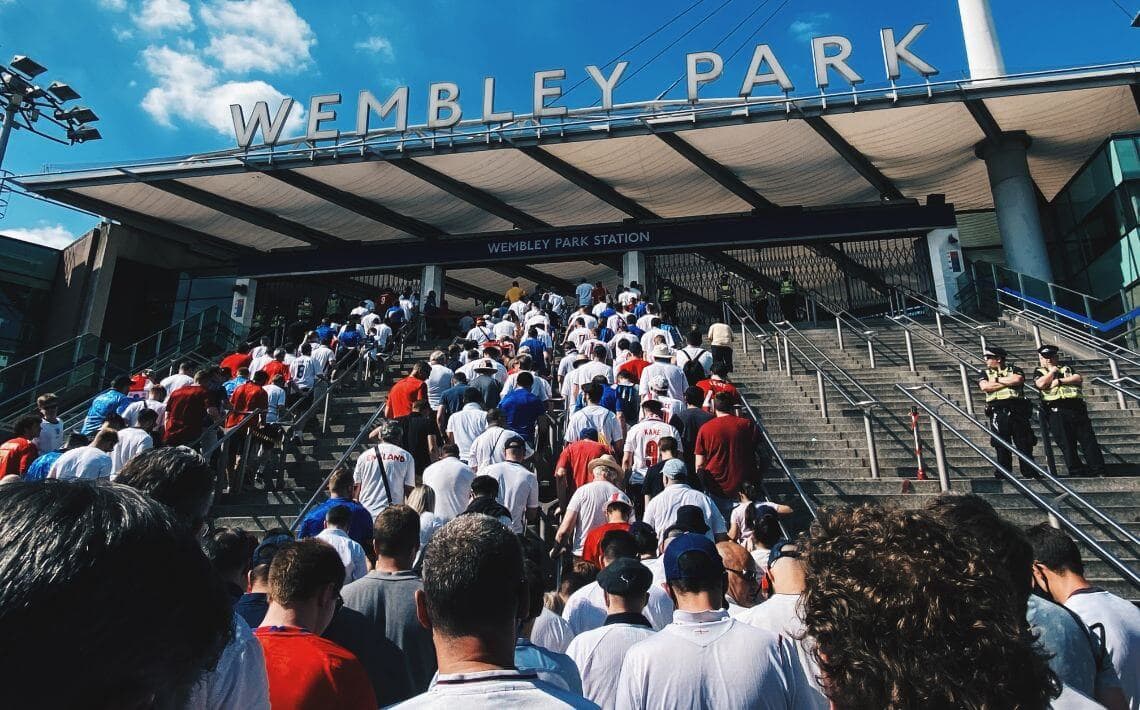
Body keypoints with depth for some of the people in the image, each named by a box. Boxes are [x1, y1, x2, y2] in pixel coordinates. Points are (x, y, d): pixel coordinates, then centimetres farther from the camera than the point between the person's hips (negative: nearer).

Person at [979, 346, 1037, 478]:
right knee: (1001, 445, -1)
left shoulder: (1015, 370, 12)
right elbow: (985, 387, -6)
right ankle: (1003, 474, 3)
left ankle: (1030, 473, 5)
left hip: (1017, 411, 0)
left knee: (1024, 444, -1)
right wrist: (1009, 382, -4)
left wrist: (997, 380, -1)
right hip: (998, 412, 1)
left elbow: (1018, 379, -11)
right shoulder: (986, 374, 15)